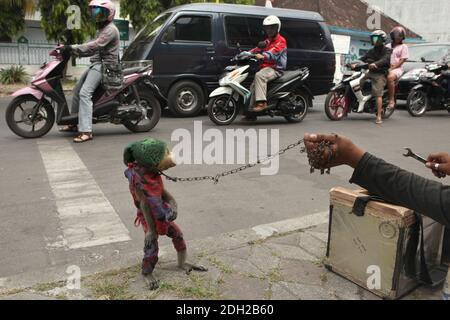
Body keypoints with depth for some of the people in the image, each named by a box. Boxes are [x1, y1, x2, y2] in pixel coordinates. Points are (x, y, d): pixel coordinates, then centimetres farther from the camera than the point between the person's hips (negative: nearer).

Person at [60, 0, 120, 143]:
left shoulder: (110, 29, -11)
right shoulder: (102, 28, 24)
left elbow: (95, 46, -24)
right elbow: (94, 47, 20)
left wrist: (72, 48, -26)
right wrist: (73, 50, 8)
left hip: (105, 65, -11)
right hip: (97, 64, 11)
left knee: (85, 93, -23)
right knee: (77, 90, 14)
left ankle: (86, 131, -28)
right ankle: (74, 123, 24)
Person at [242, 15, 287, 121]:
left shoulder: (280, 41, -3)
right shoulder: (267, 41, 27)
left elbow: (274, 52, -23)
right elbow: (258, 49, 15)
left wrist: (263, 56, -42)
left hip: (275, 68, -9)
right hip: (266, 67, 9)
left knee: (259, 76, -34)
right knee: (254, 85, 4)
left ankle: (262, 102, -38)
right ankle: (251, 111, 7)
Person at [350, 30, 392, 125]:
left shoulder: (387, 51, 2)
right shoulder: (371, 51, 23)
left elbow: (385, 60, -19)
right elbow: (363, 58, 8)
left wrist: (375, 64, -39)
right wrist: (355, 63, -13)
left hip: (380, 74, -7)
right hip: (370, 73, 7)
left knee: (378, 94, -21)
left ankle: (379, 117, -22)